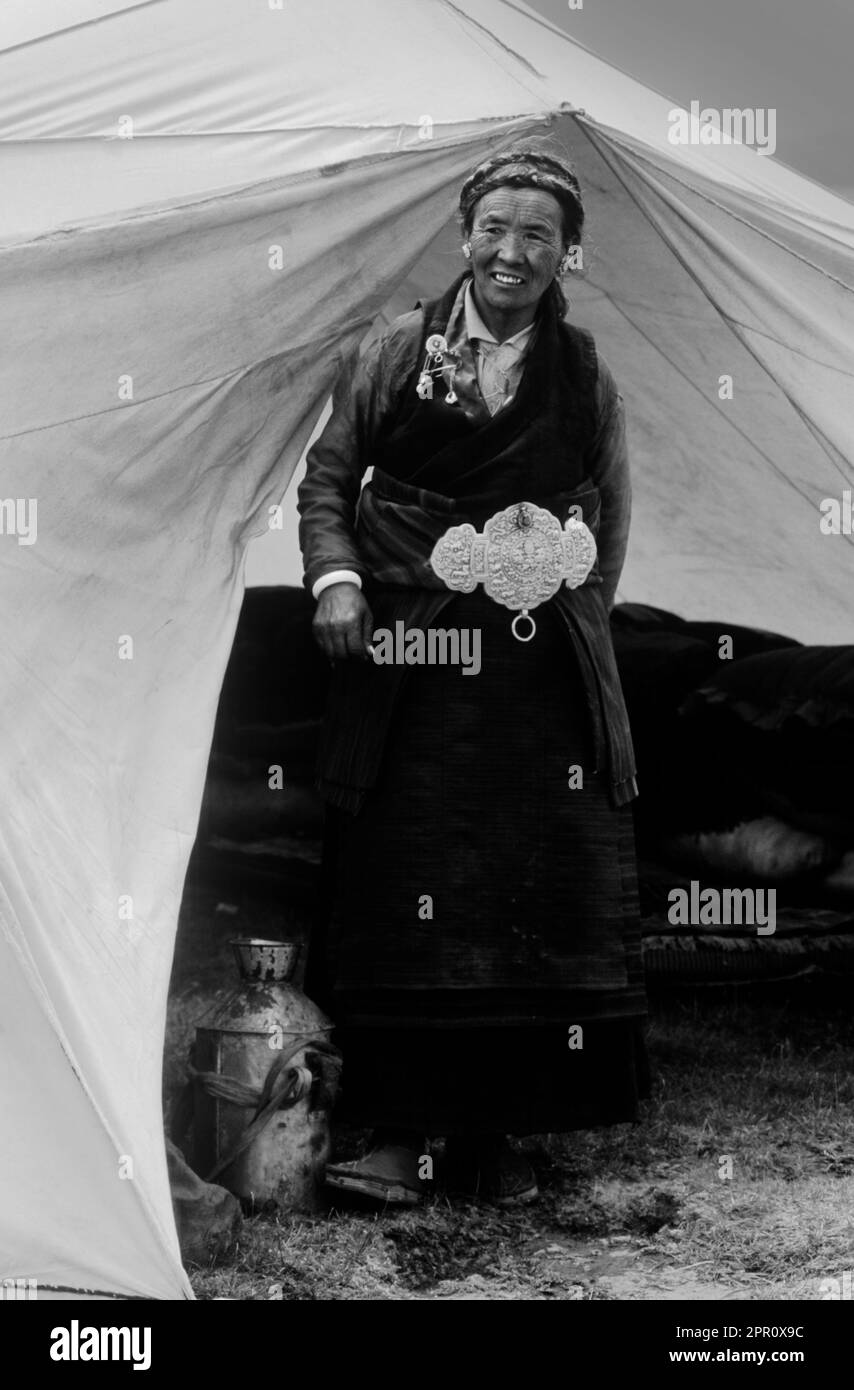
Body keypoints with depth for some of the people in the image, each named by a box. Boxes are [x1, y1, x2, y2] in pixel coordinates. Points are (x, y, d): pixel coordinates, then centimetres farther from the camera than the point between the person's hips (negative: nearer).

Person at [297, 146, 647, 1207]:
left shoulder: (587, 378, 9)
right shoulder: (401, 352, 7)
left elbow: (609, 520, 12)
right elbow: (329, 472, 8)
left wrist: (574, 617, 1)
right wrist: (336, 578, -7)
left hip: (541, 679, 1)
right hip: (406, 661, -1)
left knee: (536, 895, 0)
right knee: (399, 888, -3)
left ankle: (491, 1131, 12)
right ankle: (398, 1129, 6)